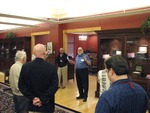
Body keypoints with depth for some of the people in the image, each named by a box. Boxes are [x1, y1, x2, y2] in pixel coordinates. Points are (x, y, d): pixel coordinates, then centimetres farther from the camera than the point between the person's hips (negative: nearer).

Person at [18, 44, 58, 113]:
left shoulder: (25, 67, -6)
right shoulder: (52, 67, -15)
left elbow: (21, 85, -5)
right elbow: (54, 86, -20)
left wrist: (32, 98, -6)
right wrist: (43, 100, -16)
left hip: (32, 105, 3)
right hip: (47, 105, -2)